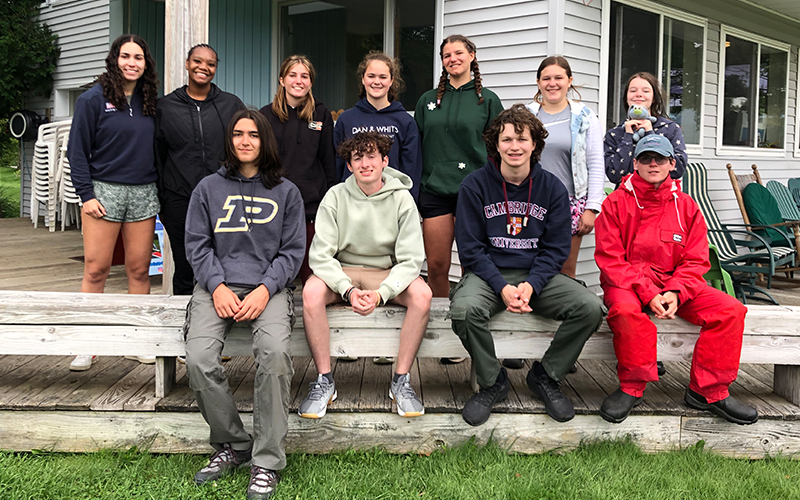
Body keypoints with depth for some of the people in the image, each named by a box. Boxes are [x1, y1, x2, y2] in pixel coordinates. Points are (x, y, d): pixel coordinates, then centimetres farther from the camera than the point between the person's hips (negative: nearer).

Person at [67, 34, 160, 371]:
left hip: (144, 193, 3)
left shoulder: (150, 102, 12)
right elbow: (78, 150, -1)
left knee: (139, 269, 5)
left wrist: (160, 189, 9)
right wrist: (86, 194, -9)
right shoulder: (94, 99, 0)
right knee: (96, 269, -2)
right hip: (104, 191, -3)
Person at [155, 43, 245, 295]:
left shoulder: (232, 104, 7)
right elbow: (158, 156, 12)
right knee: (184, 272, 7)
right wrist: (161, 200, 8)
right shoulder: (165, 106, 8)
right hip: (180, 200, 1)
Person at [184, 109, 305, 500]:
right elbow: (196, 245, 10)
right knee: (198, 359, -25)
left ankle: (266, 461, -18)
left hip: (268, 288, -1)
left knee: (274, 351, -31)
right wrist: (217, 287, -7)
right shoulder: (209, 189, 15)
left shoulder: (285, 192, 13)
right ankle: (232, 445, -2)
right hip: (217, 286, 2)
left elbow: (292, 250, 8)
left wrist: (264, 290, -8)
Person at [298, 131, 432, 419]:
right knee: (311, 290, -31)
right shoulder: (336, 197, -4)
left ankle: (401, 380, -17)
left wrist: (381, 293, -27)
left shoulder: (401, 199, -5)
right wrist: (348, 290, -27)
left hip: (388, 274, 0)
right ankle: (324, 380, -18)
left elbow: (410, 259, -10)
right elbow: (320, 255, -10)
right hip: (342, 273, 0)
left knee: (422, 293, -30)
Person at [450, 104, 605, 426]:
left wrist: (530, 285, -15)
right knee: (464, 309, -34)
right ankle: (492, 382, -5)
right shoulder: (475, 185, -1)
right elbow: (470, 248, -4)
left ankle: (545, 376, 2)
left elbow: (556, 248, 3)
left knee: (591, 307, -21)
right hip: (489, 275, -2)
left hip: (538, 275, 2)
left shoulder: (553, 188, 5)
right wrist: (502, 287, -18)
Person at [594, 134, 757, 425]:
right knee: (625, 310, -38)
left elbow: (696, 261, 4)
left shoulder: (686, 206, 7)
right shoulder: (617, 203, -2)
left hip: (675, 284, 4)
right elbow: (610, 260, -8)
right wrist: (648, 293, -20)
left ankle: (707, 390, -4)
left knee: (730, 310, -17)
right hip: (627, 283, -3)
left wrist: (674, 292, -17)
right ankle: (632, 388, -17)